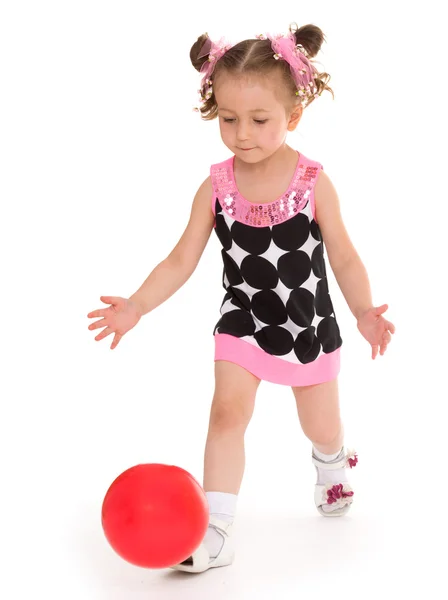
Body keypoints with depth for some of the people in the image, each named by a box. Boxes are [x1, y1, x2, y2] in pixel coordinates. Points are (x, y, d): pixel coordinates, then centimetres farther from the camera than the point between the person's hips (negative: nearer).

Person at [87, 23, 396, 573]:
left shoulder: (313, 182, -17)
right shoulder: (217, 187, -12)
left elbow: (344, 259, -12)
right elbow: (181, 261, -9)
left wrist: (364, 312, -27)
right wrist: (136, 306, -20)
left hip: (309, 325, 0)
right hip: (243, 322, 0)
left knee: (322, 428, 16)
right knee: (228, 410, -16)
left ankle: (331, 467, 53)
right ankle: (214, 534, -9)